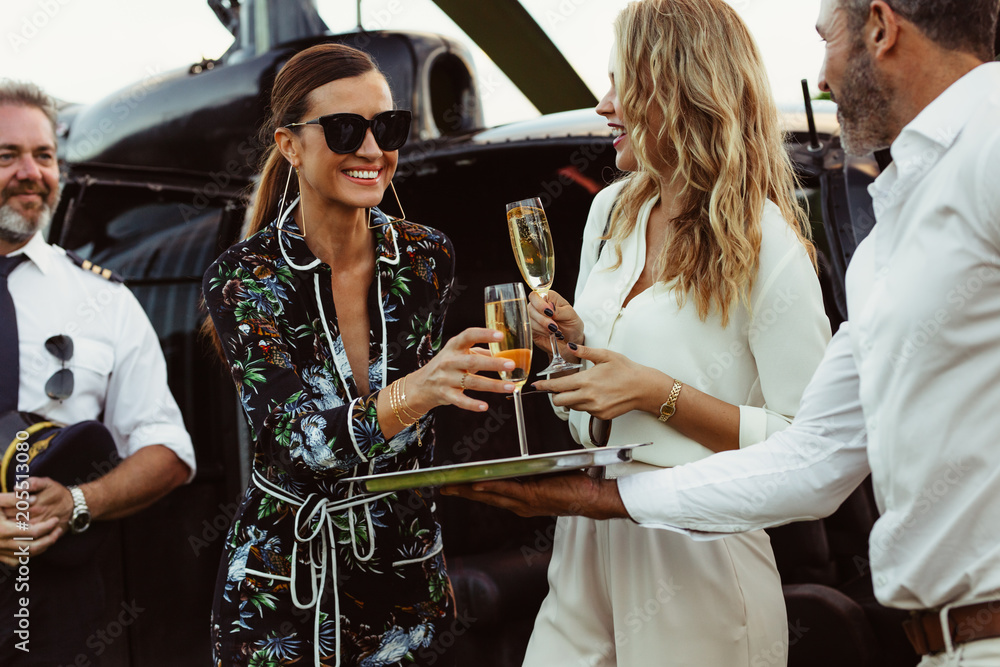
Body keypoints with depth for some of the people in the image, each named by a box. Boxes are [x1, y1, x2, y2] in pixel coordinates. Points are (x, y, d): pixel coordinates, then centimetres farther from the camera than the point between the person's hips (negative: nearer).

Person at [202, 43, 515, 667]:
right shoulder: (244, 278, -16)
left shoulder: (429, 257, -6)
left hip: (408, 574, 3)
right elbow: (299, 439, -30)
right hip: (284, 587, -3)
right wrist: (414, 392, -43)